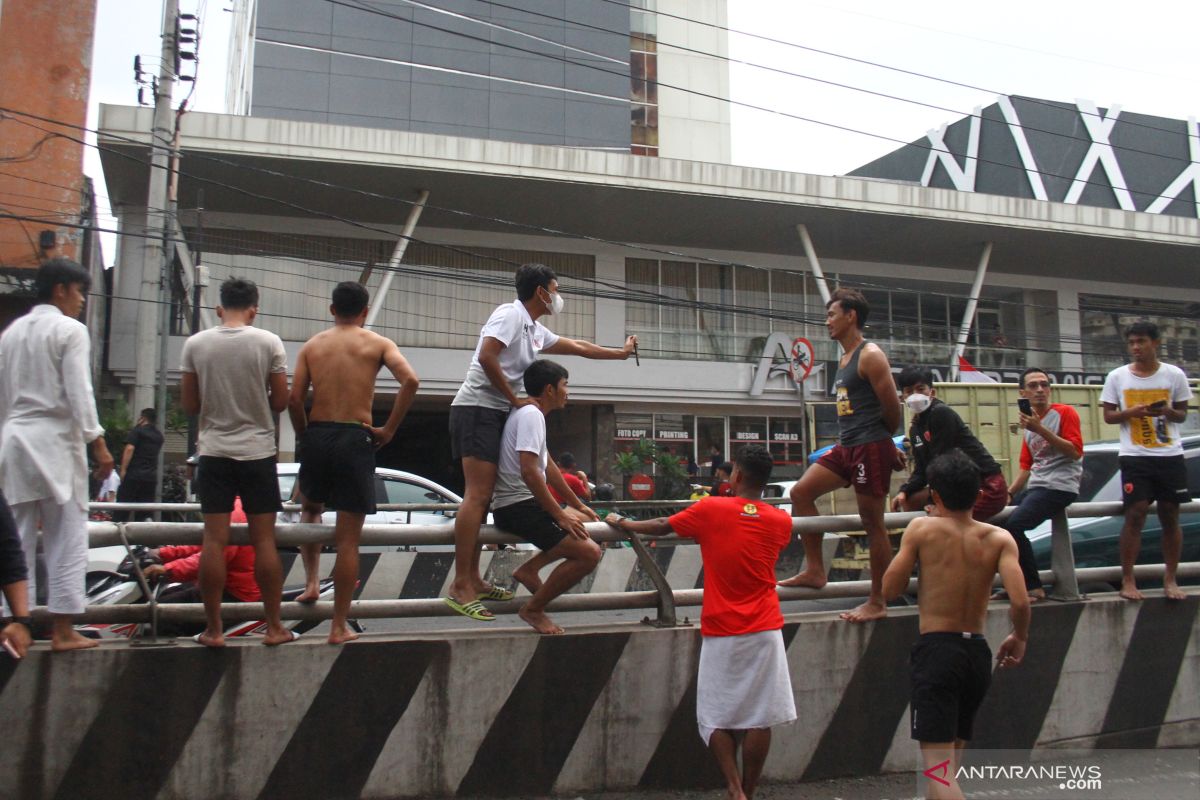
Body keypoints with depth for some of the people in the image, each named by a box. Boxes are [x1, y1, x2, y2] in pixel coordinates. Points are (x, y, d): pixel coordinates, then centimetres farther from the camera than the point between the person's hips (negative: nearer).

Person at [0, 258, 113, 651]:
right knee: (66, 538, -1)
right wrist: (99, 444, -12)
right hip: (55, 441, -6)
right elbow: (79, 393, -13)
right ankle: (62, 629, -1)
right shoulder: (70, 330, -6)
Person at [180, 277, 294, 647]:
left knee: (214, 540, 4)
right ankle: (274, 627, 11)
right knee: (264, 540, 5)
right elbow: (280, 401, -3)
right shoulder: (268, 342, -5)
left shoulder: (196, 344, 0)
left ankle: (213, 629, 9)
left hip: (214, 452, 1)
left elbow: (189, 404, 4)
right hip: (257, 451, -1)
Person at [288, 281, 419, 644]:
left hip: (316, 436, 2)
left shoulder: (311, 346, 10)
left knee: (310, 508, 32)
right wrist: (389, 429, -6)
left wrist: (303, 435, 14)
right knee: (348, 539, 4)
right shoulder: (377, 344, 4)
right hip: (355, 440, -2)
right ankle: (339, 627, 9)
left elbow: (294, 399, 0)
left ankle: (311, 582, 19)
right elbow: (410, 381, -13)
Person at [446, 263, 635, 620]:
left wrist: (621, 352, 40)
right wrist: (515, 399, -13)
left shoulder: (536, 331, 20)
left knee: (482, 497, 9)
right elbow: (486, 357, -20)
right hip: (478, 408, -10)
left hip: (495, 415, 10)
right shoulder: (511, 313, -8)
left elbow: (577, 346, 33)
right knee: (477, 495, -15)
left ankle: (472, 579, 14)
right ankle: (460, 585, -15)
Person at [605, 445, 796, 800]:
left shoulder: (711, 509, -7)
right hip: (765, 630, 2)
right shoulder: (781, 522, 0)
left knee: (717, 717, 9)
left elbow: (660, 527, 4)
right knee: (759, 717, 7)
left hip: (721, 632, -2)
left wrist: (621, 522, 20)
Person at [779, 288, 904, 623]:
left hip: (870, 448, -9)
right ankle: (814, 570, 9)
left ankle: (877, 603, 8)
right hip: (846, 447, 9)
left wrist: (886, 443, 6)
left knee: (873, 523, -2)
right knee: (800, 493, 3)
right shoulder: (844, 360, 17)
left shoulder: (870, 356, -11)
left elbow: (892, 409, -11)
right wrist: (887, 445, 16)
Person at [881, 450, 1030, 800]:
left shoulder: (922, 529, -7)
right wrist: (1019, 637, 9)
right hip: (978, 653, 5)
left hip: (935, 650, -5)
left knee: (937, 765, -6)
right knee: (951, 759, 24)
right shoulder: (999, 538, -1)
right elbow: (1020, 602, -12)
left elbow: (889, 590, -5)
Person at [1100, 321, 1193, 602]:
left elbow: (1182, 413, 9)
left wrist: (1168, 412, -13)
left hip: (1170, 455, 1)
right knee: (1135, 515, -5)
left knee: (1171, 515, 6)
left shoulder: (1174, 375, 2)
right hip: (1134, 456, -1)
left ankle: (1170, 579, 18)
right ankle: (1127, 580, 3)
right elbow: (1108, 415, 5)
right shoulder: (1117, 377, 2)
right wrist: (1132, 412, -14)